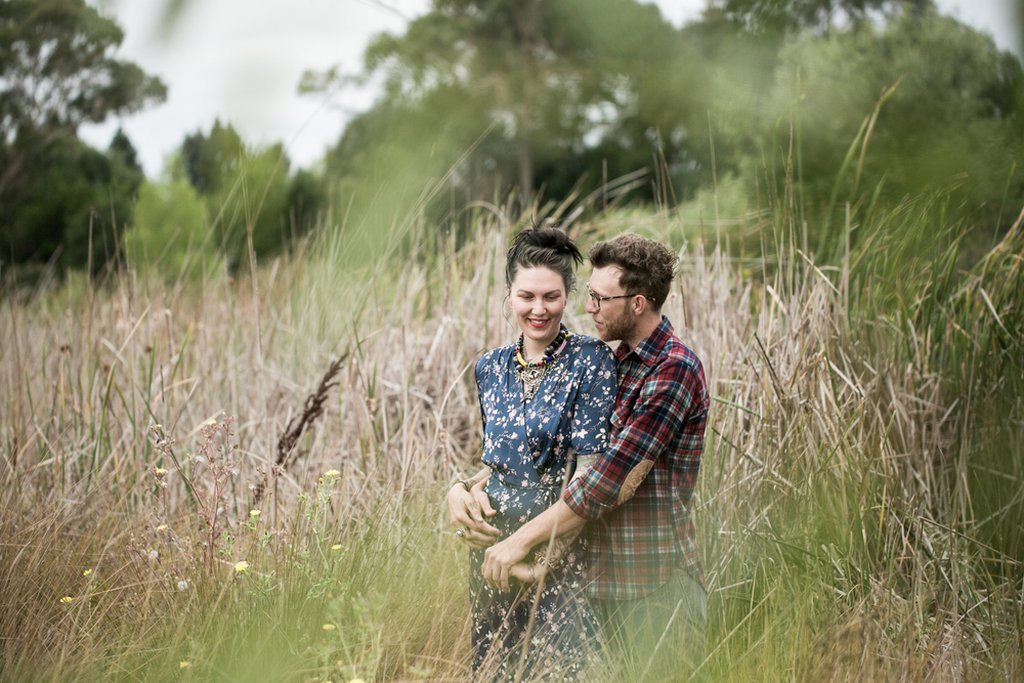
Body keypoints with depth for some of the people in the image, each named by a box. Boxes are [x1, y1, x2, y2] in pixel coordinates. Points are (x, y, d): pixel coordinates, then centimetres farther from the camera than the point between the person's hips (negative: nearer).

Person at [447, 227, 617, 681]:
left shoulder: (591, 362, -8)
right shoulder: (492, 368, 9)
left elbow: (589, 473, -13)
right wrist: (460, 489, -4)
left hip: (559, 547, -5)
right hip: (492, 543, 5)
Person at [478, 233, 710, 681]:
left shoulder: (674, 371, -16)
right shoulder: (613, 364, 12)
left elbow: (612, 479, -21)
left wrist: (522, 540, -18)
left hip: (656, 589, -8)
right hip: (606, 580, 8)